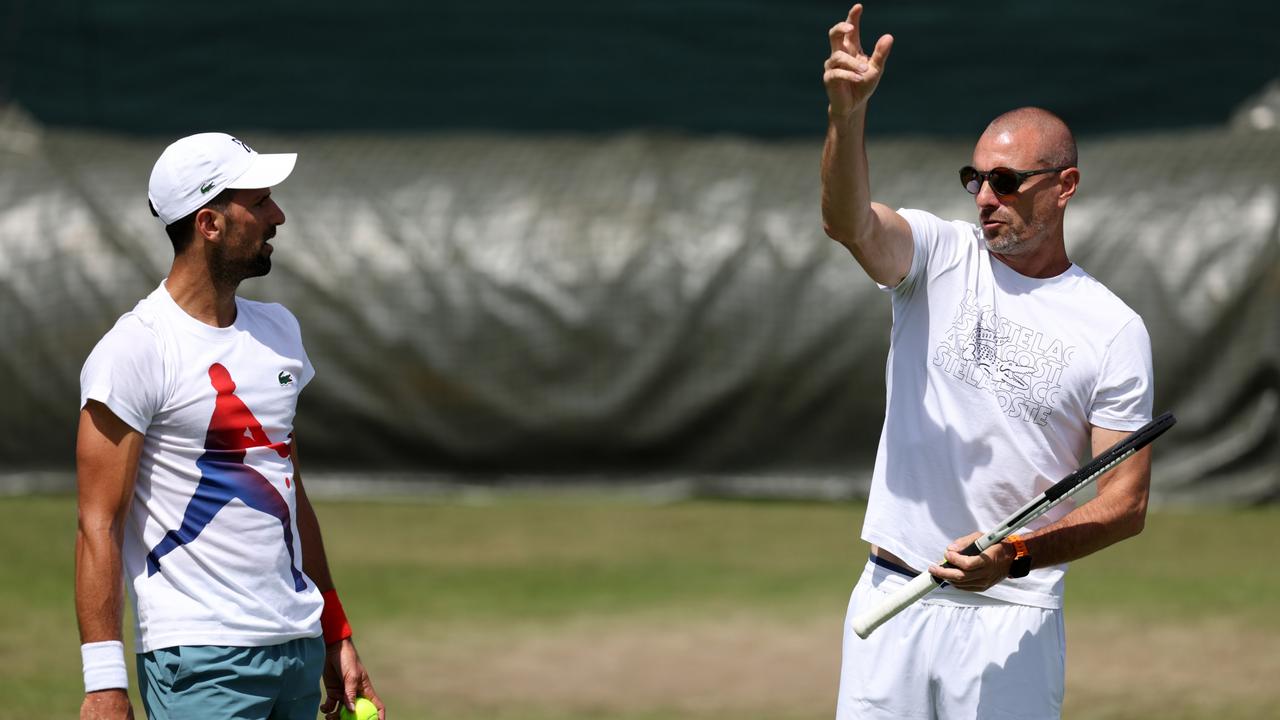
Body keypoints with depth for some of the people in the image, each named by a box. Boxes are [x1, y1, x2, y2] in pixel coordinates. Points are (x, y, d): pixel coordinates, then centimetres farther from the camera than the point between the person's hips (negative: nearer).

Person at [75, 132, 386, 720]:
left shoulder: (277, 330, 15)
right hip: (199, 664, -7)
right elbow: (99, 523, -13)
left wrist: (336, 634, 19)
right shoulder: (134, 351, -10)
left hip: (299, 650, 7)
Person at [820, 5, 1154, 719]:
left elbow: (1126, 503, -3)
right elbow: (850, 222, -19)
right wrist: (848, 110, -38)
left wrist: (1017, 555, -19)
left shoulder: (1115, 330, -1)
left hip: (1011, 617, -2)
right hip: (891, 597, 2)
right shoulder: (938, 255, 4)